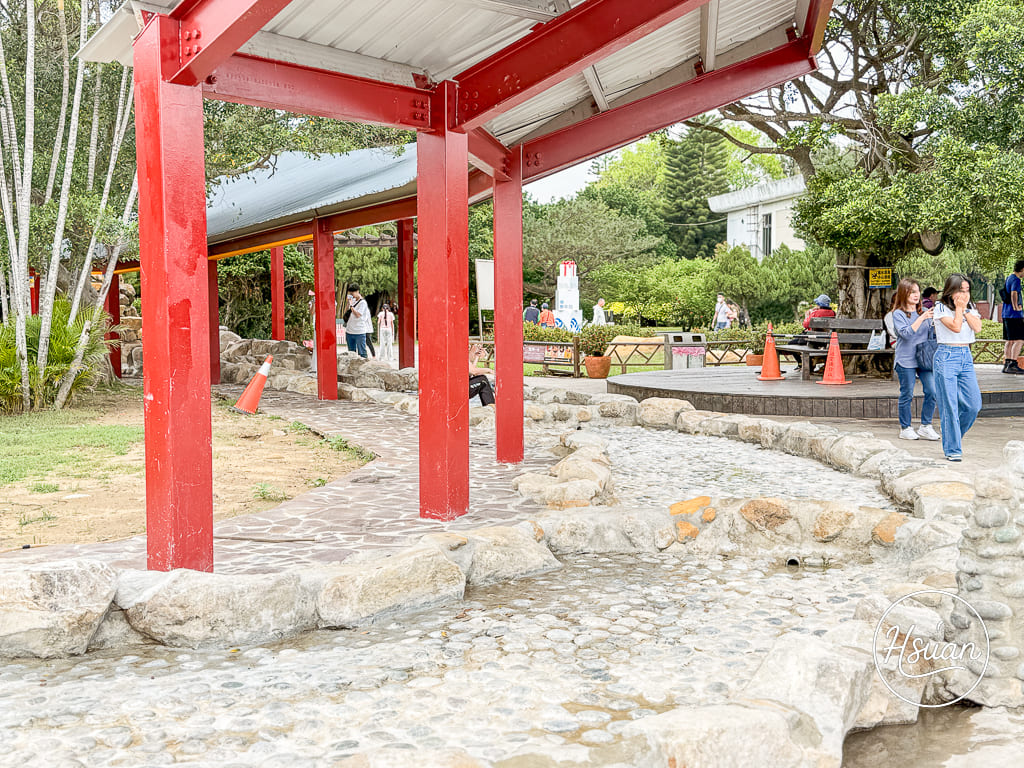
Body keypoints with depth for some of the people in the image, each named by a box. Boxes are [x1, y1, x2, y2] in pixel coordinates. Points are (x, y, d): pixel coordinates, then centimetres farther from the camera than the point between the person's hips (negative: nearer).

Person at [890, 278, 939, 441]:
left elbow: (932, 333, 18)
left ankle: (925, 426, 8)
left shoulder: (924, 312, 12)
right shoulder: (898, 314, -3)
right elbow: (906, 333, -17)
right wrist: (921, 318, -22)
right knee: (907, 395, 2)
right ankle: (905, 428, 16)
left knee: (932, 391, -5)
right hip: (906, 360, -4)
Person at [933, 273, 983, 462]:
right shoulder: (941, 308, -4)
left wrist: (965, 309, -5)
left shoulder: (970, 308, 13)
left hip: (966, 357, 6)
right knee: (949, 406, -5)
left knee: (974, 405, 2)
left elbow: (977, 327, -4)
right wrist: (958, 307, -9)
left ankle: (954, 437, 25)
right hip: (946, 357, -6)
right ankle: (952, 449, 2)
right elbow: (956, 326, -17)